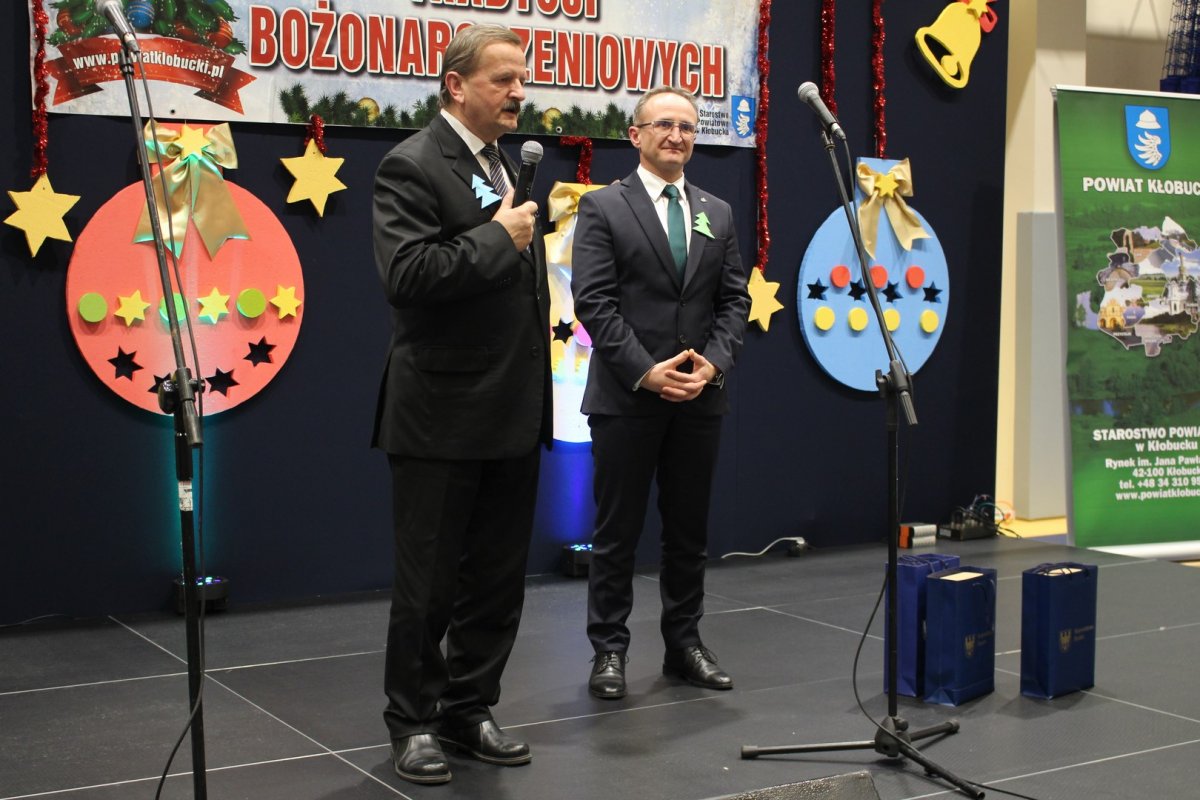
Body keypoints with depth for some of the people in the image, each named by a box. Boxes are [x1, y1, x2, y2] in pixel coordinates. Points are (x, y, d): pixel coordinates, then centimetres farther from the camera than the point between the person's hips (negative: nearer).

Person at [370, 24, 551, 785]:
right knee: (428, 582, 4)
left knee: (498, 579, 13)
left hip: (513, 416, 8)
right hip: (442, 418, -8)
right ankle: (413, 722, 18)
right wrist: (497, 237, -18)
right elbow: (407, 274, -25)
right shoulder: (412, 166, -11)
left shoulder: (509, 166, 14)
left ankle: (470, 710, 26)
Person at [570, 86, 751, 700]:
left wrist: (713, 363, -8)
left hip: (700, 397, 4)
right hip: (625, 397, -4)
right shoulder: (603, 207, -1)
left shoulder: (717, 213, 13)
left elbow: (734, 301, 9)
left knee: (689, 531, 11)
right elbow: (594, 302, -9)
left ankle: (684, 644, 22)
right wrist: (646, 371, -16)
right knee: (617, 531, 3)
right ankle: (609, 650, 11)